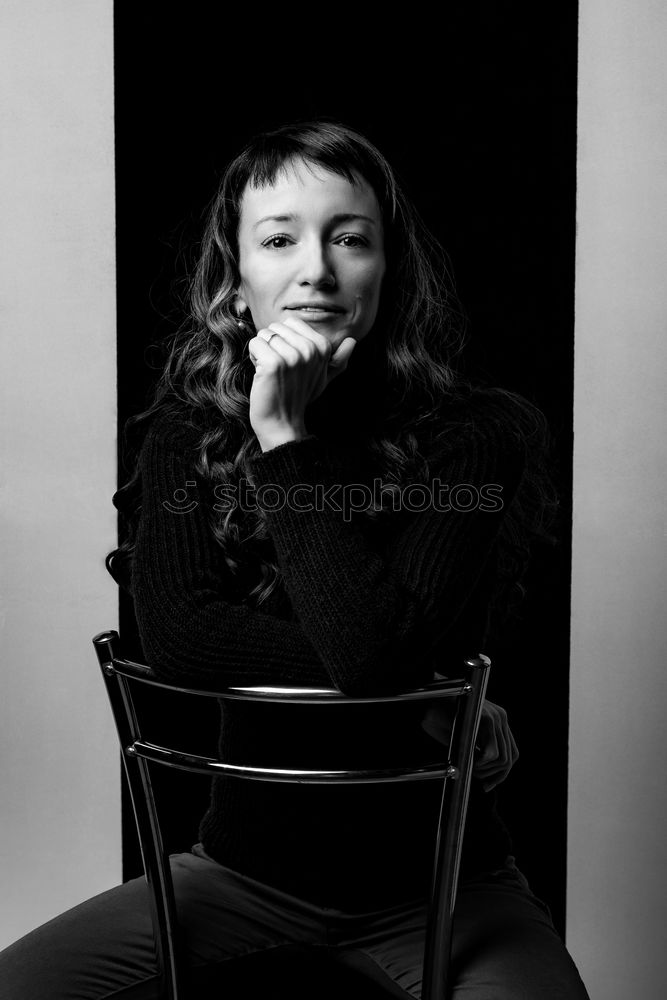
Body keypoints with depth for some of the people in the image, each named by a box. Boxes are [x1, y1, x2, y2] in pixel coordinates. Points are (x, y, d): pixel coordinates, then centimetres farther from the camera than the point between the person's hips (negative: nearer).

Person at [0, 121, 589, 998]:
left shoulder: (479, 434, -13)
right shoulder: (188, 430, -3)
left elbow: (377, 650, -24)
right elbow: (174, 634, -17)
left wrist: (288, 440, -23)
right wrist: (427, 700, -21)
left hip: (432, 878, -1)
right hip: (246, 867, 2)